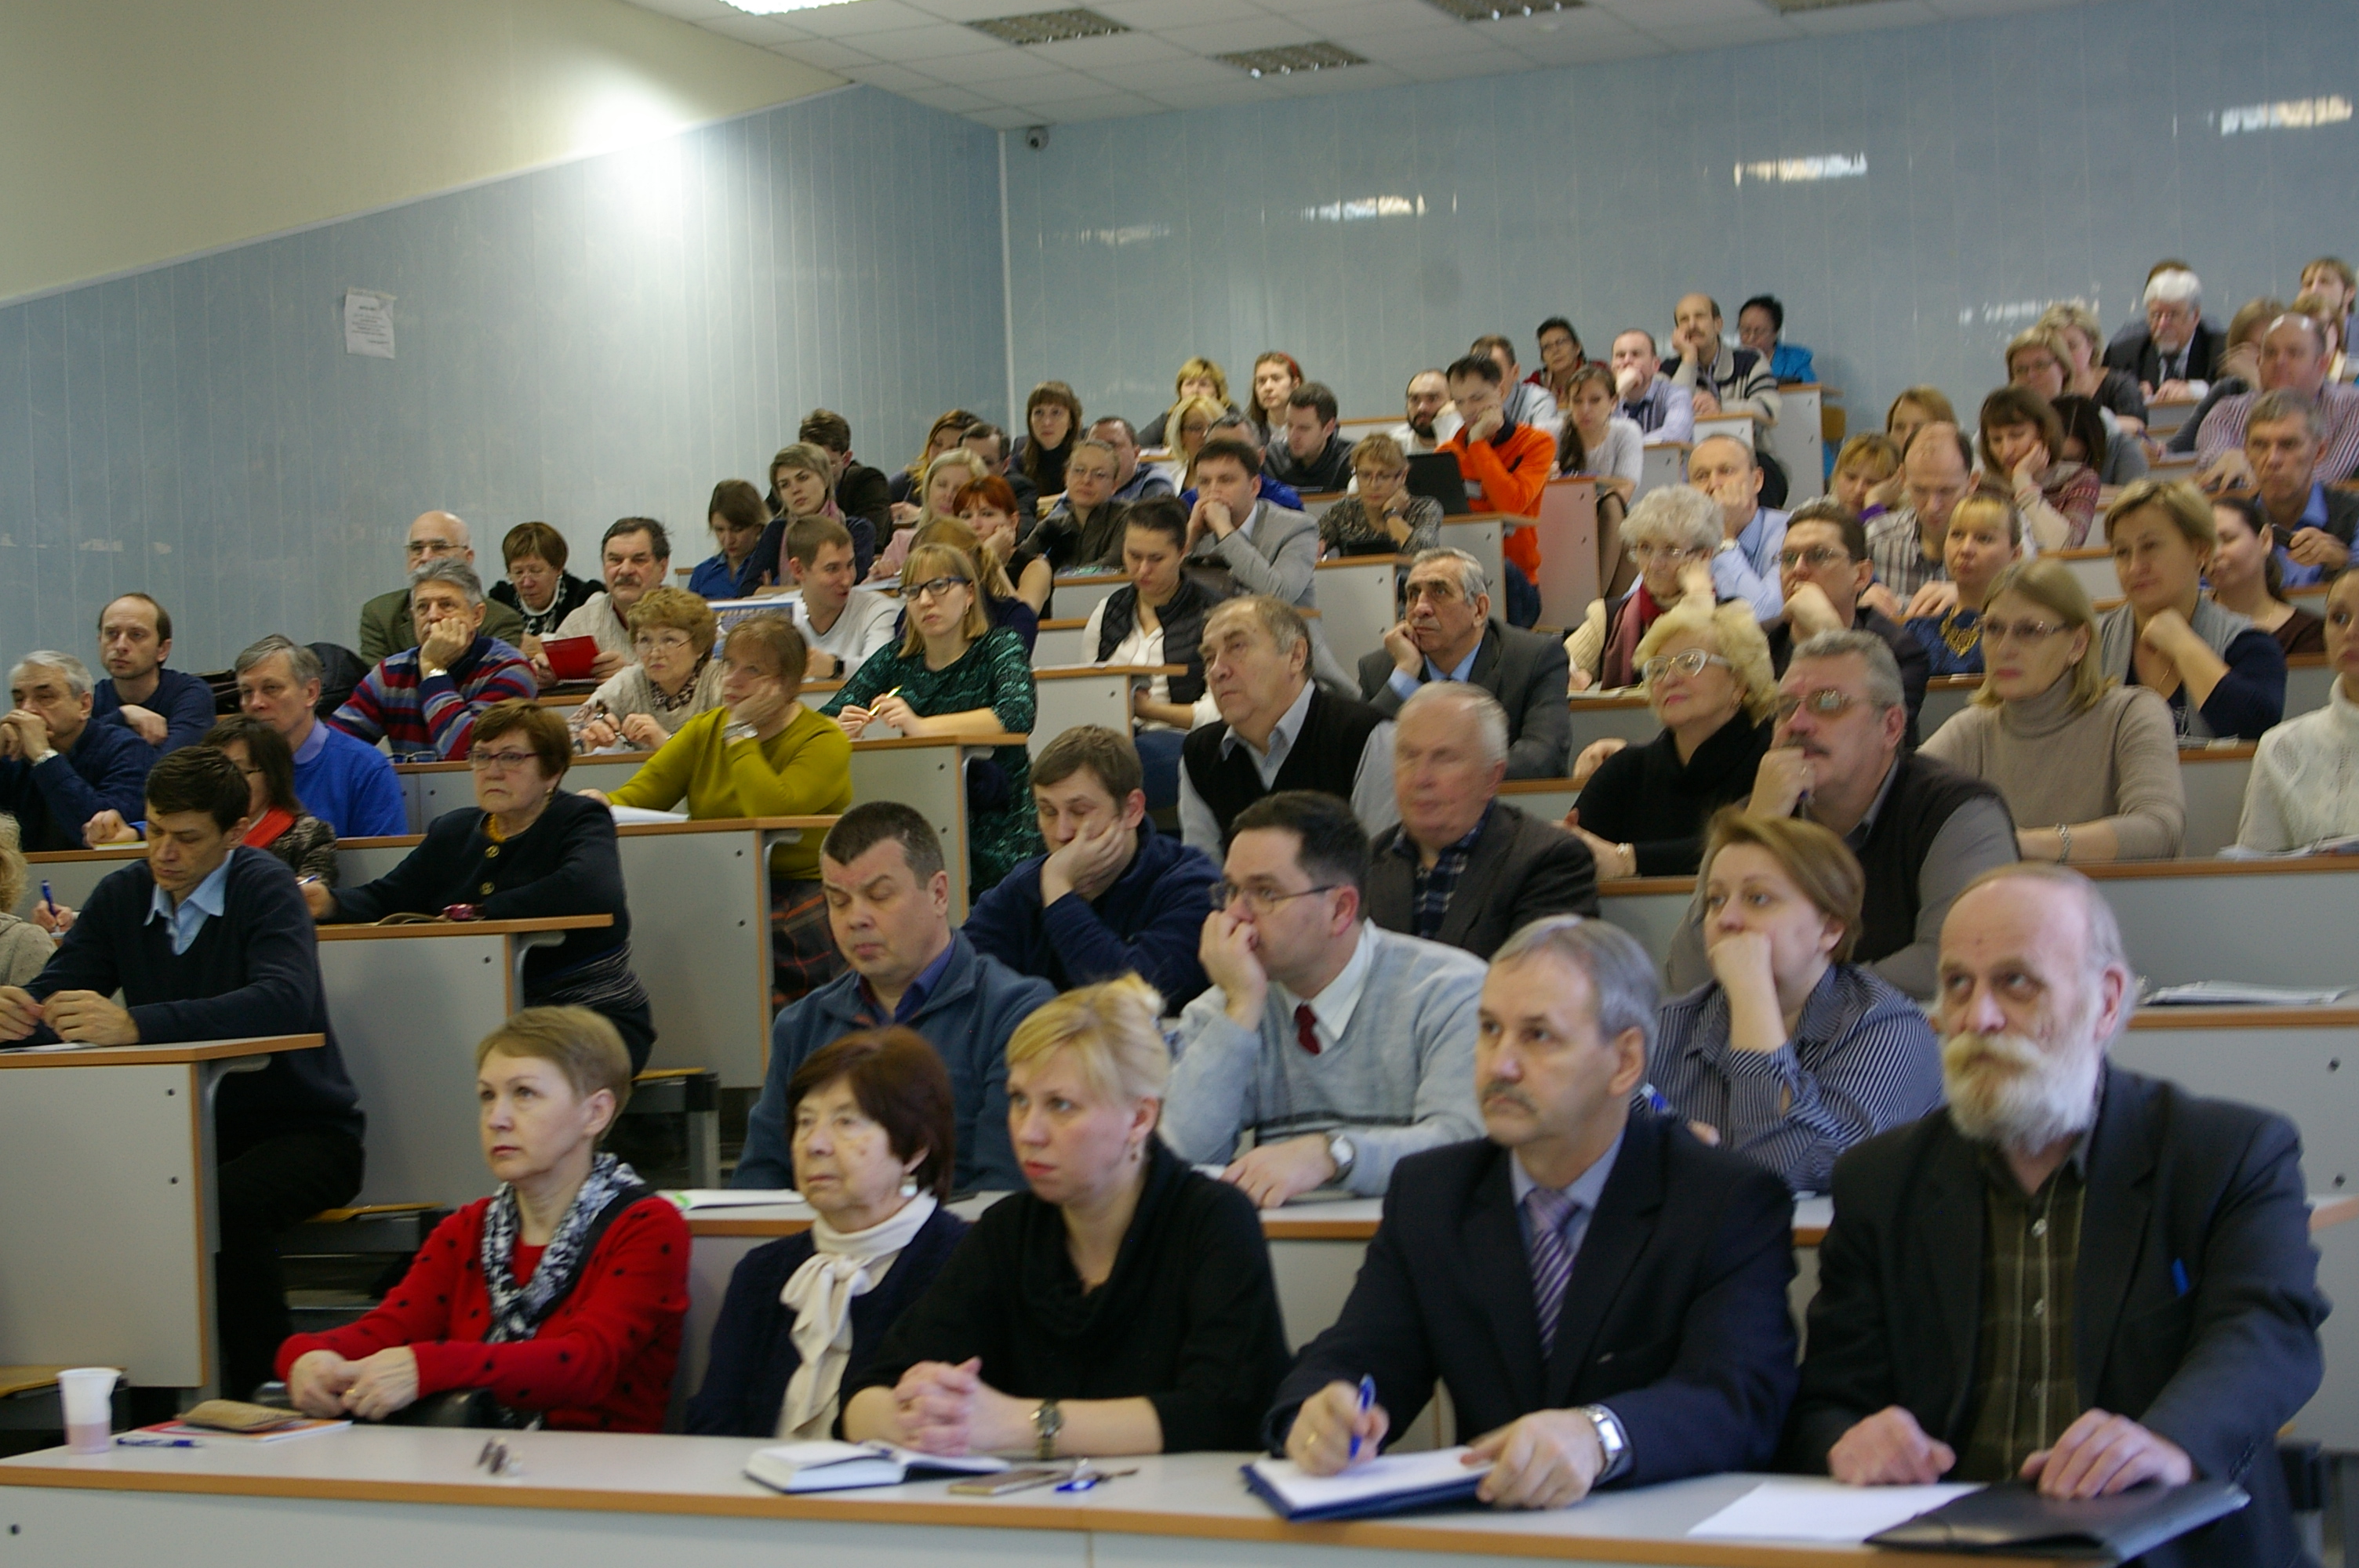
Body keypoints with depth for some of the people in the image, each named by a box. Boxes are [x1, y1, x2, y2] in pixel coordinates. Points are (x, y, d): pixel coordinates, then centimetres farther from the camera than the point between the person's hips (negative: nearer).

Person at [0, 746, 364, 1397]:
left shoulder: (265, 887, -13)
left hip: (302, 1129, -5)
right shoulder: (122, 896, 6)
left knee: (226, 1202, -34)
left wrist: (135, 1024, -41)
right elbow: (54, 996, -1)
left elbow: (283, 1002, -31)